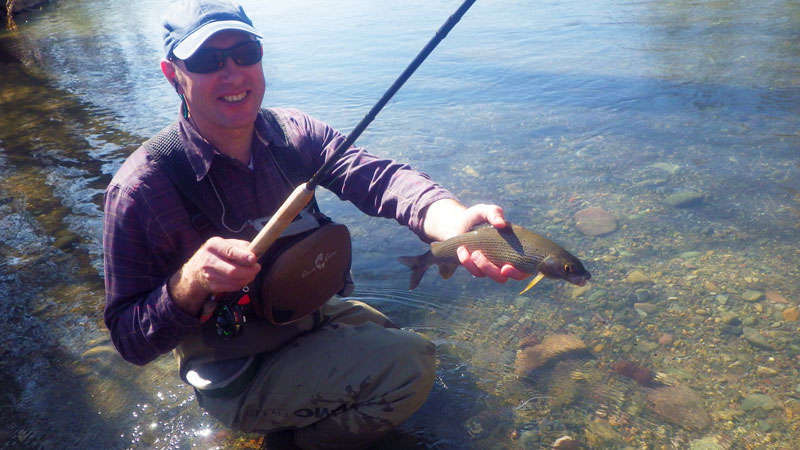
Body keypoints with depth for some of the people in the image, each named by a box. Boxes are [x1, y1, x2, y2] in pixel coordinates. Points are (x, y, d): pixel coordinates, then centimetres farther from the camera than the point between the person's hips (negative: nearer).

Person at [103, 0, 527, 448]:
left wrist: (455, 220, -49)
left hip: (308, 316, 6)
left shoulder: (294, 133, -10)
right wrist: (190, 281, -41)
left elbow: (377, 175, -29)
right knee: (407, 364, -19)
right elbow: (130, 340, -20)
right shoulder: (142, 188, -23)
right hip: (236, 377, -6)